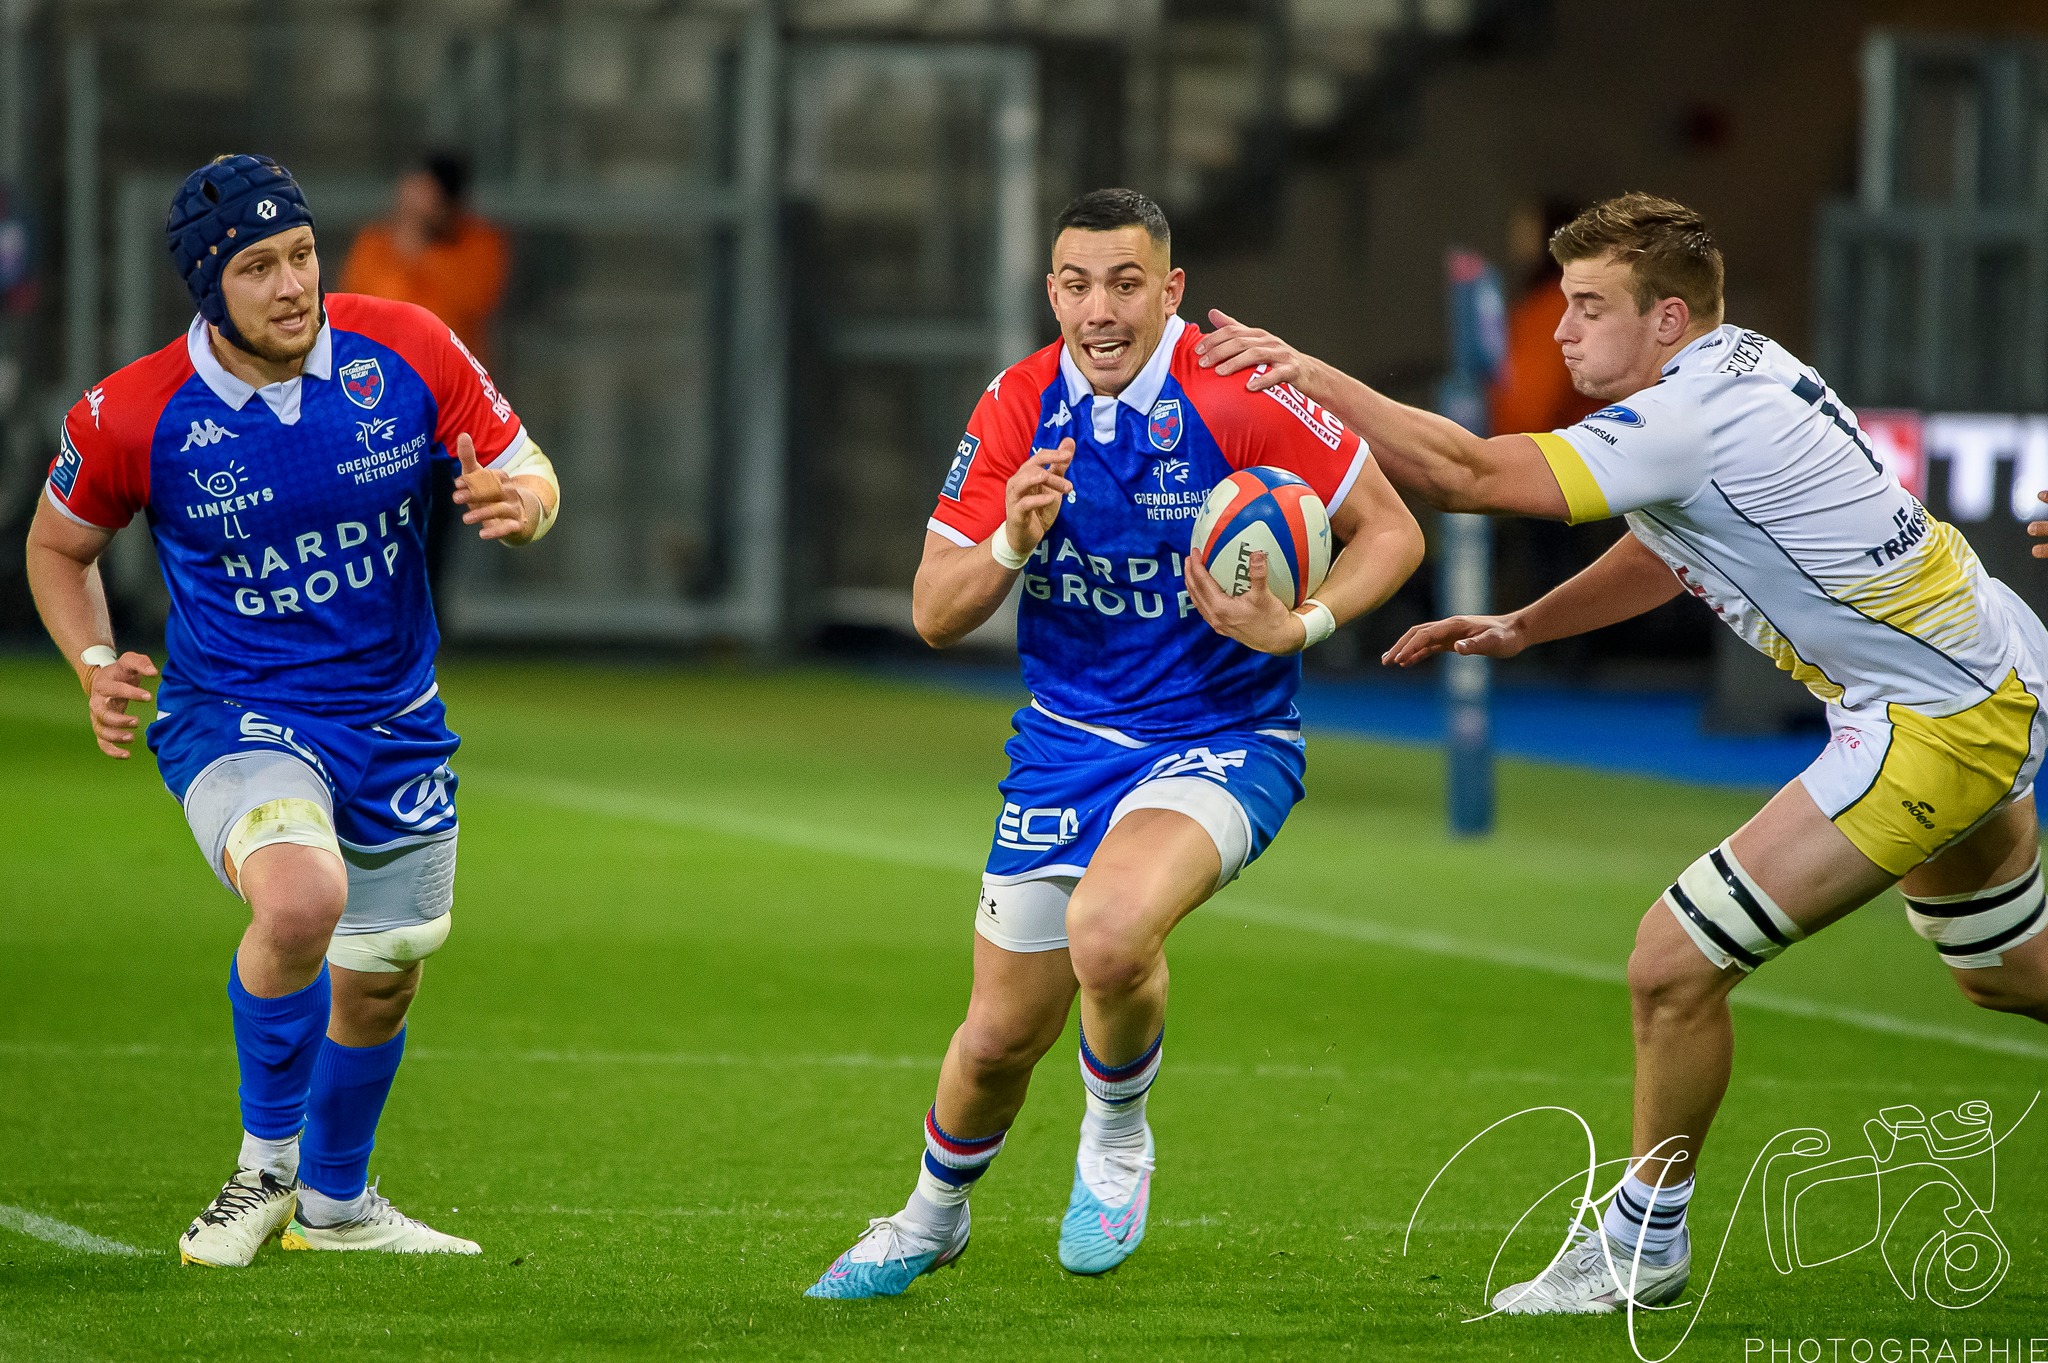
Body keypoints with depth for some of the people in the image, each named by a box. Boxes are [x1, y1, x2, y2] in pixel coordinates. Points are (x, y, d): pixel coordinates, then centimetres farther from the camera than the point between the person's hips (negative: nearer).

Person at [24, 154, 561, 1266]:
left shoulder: (406, 352, -12)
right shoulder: (130, 419, -15)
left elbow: (530, 473, 0)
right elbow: (58, 546, 4)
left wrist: (518, 501, -24)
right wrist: (95, 665, -13)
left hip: (394, 716, 4)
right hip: (233, 715, -4)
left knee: (380, 983, 15)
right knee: (299, 897, -33)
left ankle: (335, 1201, 43)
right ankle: (265, 1165, -10)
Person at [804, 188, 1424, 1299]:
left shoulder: (1237, 394, -16)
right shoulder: (1018, 407, -4)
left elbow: (1390, 529, -7)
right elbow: (933, 616, -1)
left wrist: (1300, 625, -25)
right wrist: (1014, 541, -22)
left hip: (1224, 739, -4)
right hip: (1066, 745, 4)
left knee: (1109, 934, -34)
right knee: (1002, 1033, 9)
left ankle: (1117, 1140, -1)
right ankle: (932, 1217, 42)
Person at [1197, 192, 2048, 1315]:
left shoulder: (1691, 422, -23)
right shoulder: (1740, 368, 8)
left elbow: (1470, 475, -28)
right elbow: (1672, 550, 23)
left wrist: (1310, 375, -25)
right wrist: (1520, 629, 16)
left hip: (1934, 719, -11)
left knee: (1674, 961, -9)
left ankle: (1644, 1244, 7)